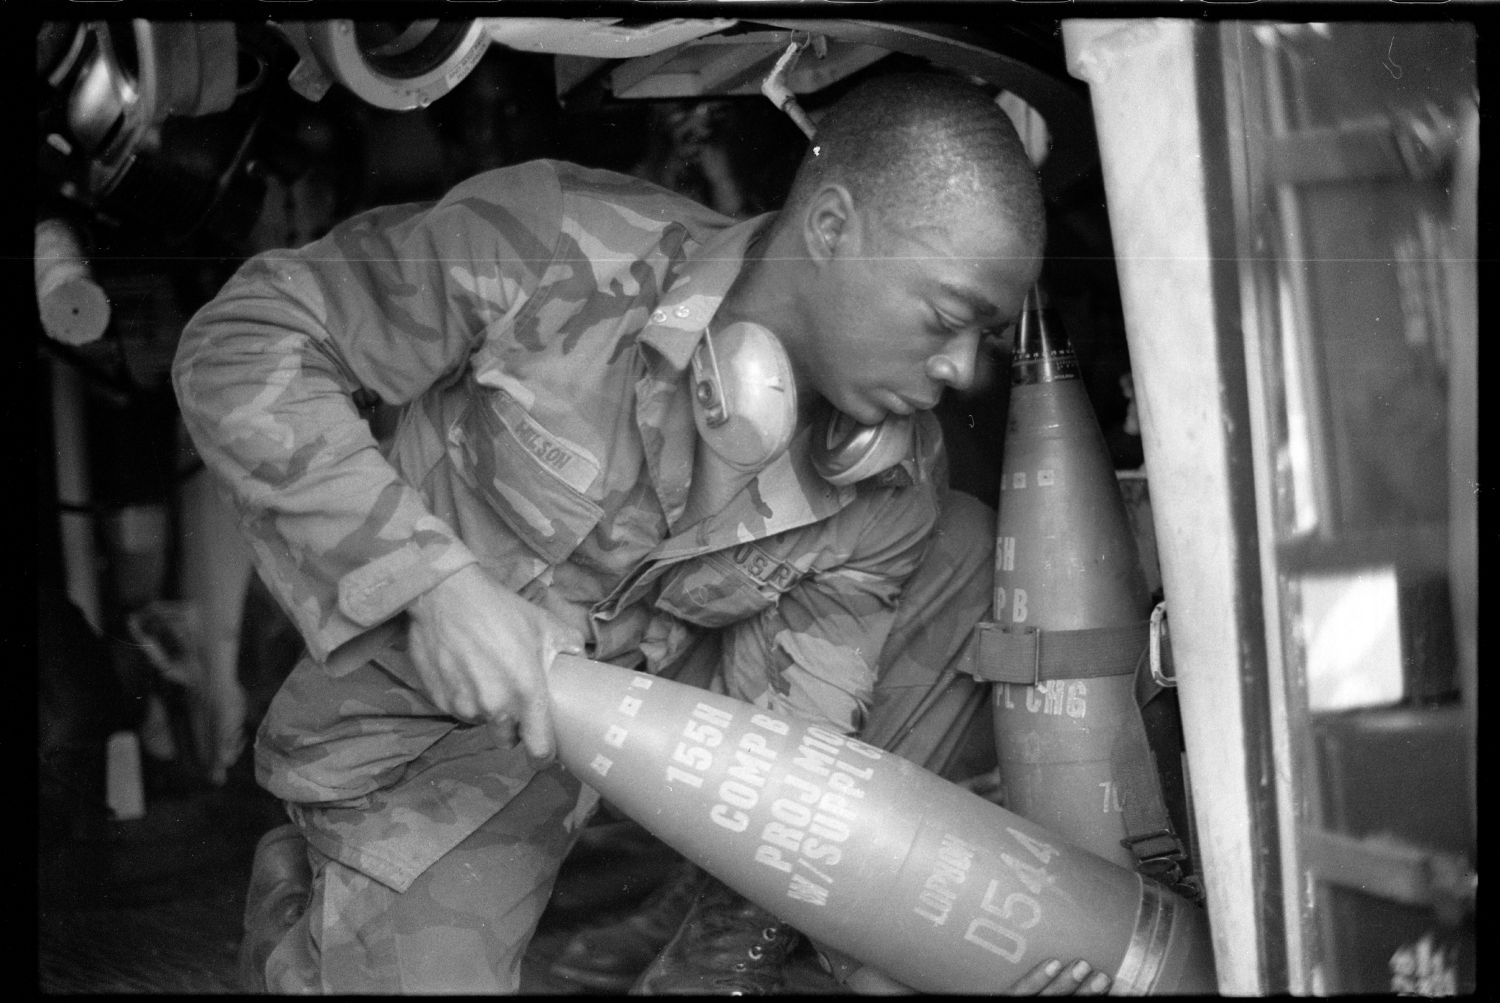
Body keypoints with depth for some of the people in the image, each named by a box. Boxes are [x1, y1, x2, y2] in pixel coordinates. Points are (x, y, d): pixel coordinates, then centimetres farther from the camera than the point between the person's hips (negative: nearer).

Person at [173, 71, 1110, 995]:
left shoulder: (893, 484, -15)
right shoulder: (558, 248, -27)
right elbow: (240, 341, -22)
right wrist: (434, 580, -33)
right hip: (426, 728, -3)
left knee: (969, 550, -9)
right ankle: (310, 915, 18)